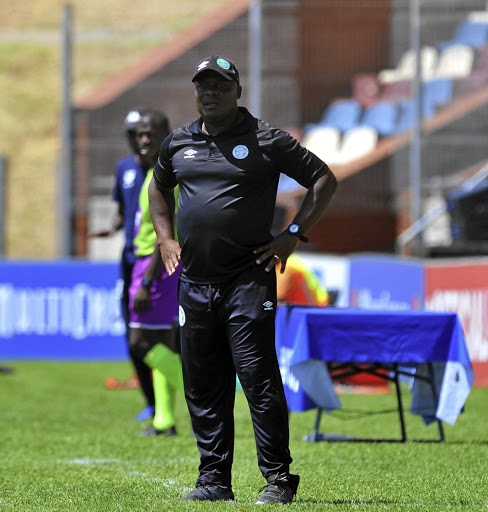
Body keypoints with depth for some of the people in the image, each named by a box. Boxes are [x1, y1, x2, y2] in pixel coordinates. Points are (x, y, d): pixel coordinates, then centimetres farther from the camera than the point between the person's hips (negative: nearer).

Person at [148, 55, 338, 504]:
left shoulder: (266, 140, -2)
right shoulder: (178, 143, 12)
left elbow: (324, 180, 2)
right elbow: (159, 188, 31)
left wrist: (293, 235, -5)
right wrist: (165, 239, 17)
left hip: (248, 279, -5)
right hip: (194, 280, 5)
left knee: (258, 378, -10)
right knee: (202, 387, 7)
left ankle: (278, 479, -5)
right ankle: (214, 480, 14)